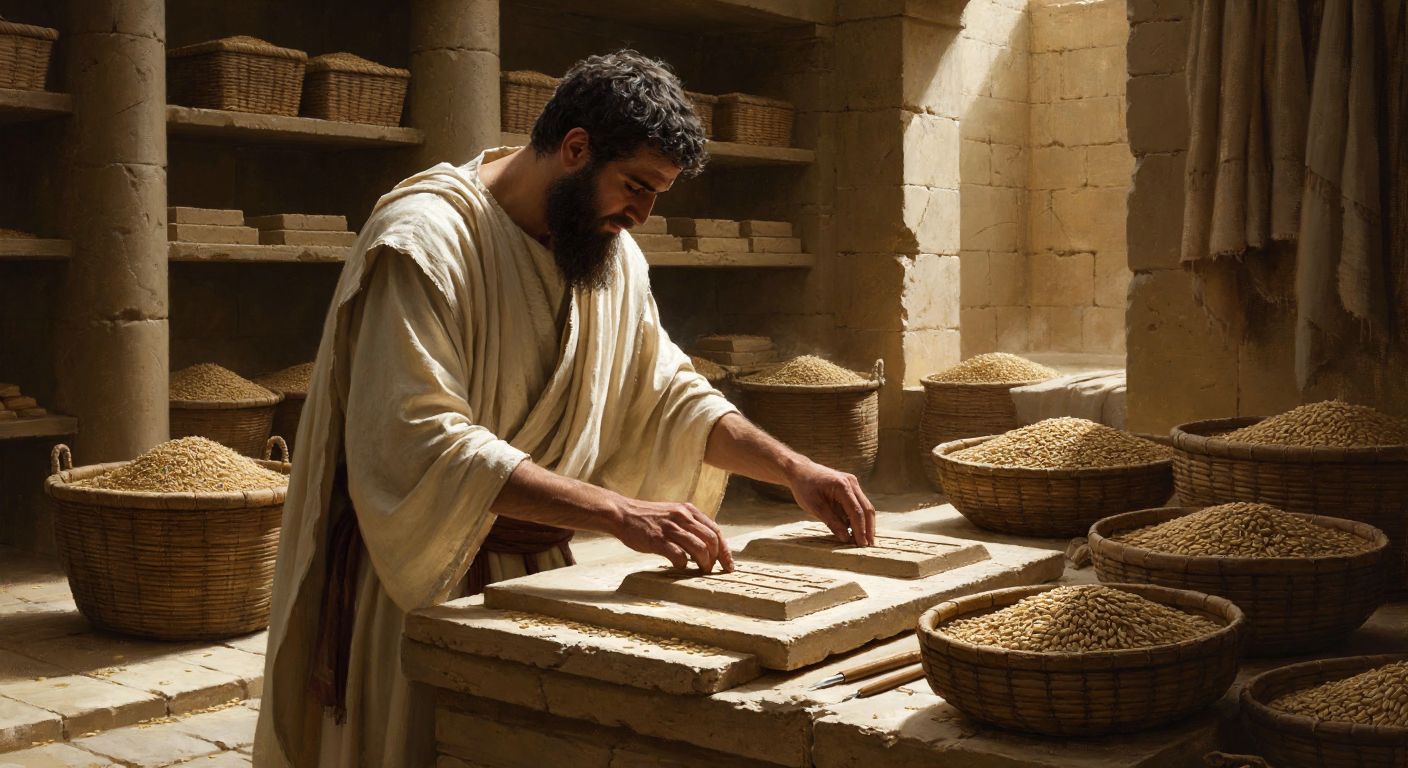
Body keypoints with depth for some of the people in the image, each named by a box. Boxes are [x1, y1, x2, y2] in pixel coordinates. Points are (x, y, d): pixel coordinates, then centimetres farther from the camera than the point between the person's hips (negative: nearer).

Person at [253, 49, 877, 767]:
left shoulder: (613, 253, 4)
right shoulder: (427, 236, -21)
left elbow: (668, 392, 11)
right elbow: (422, 440, -31)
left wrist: (793, 468, -4)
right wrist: (620, 511, -35)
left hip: (536, 569, 7)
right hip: (413, 575, -7)